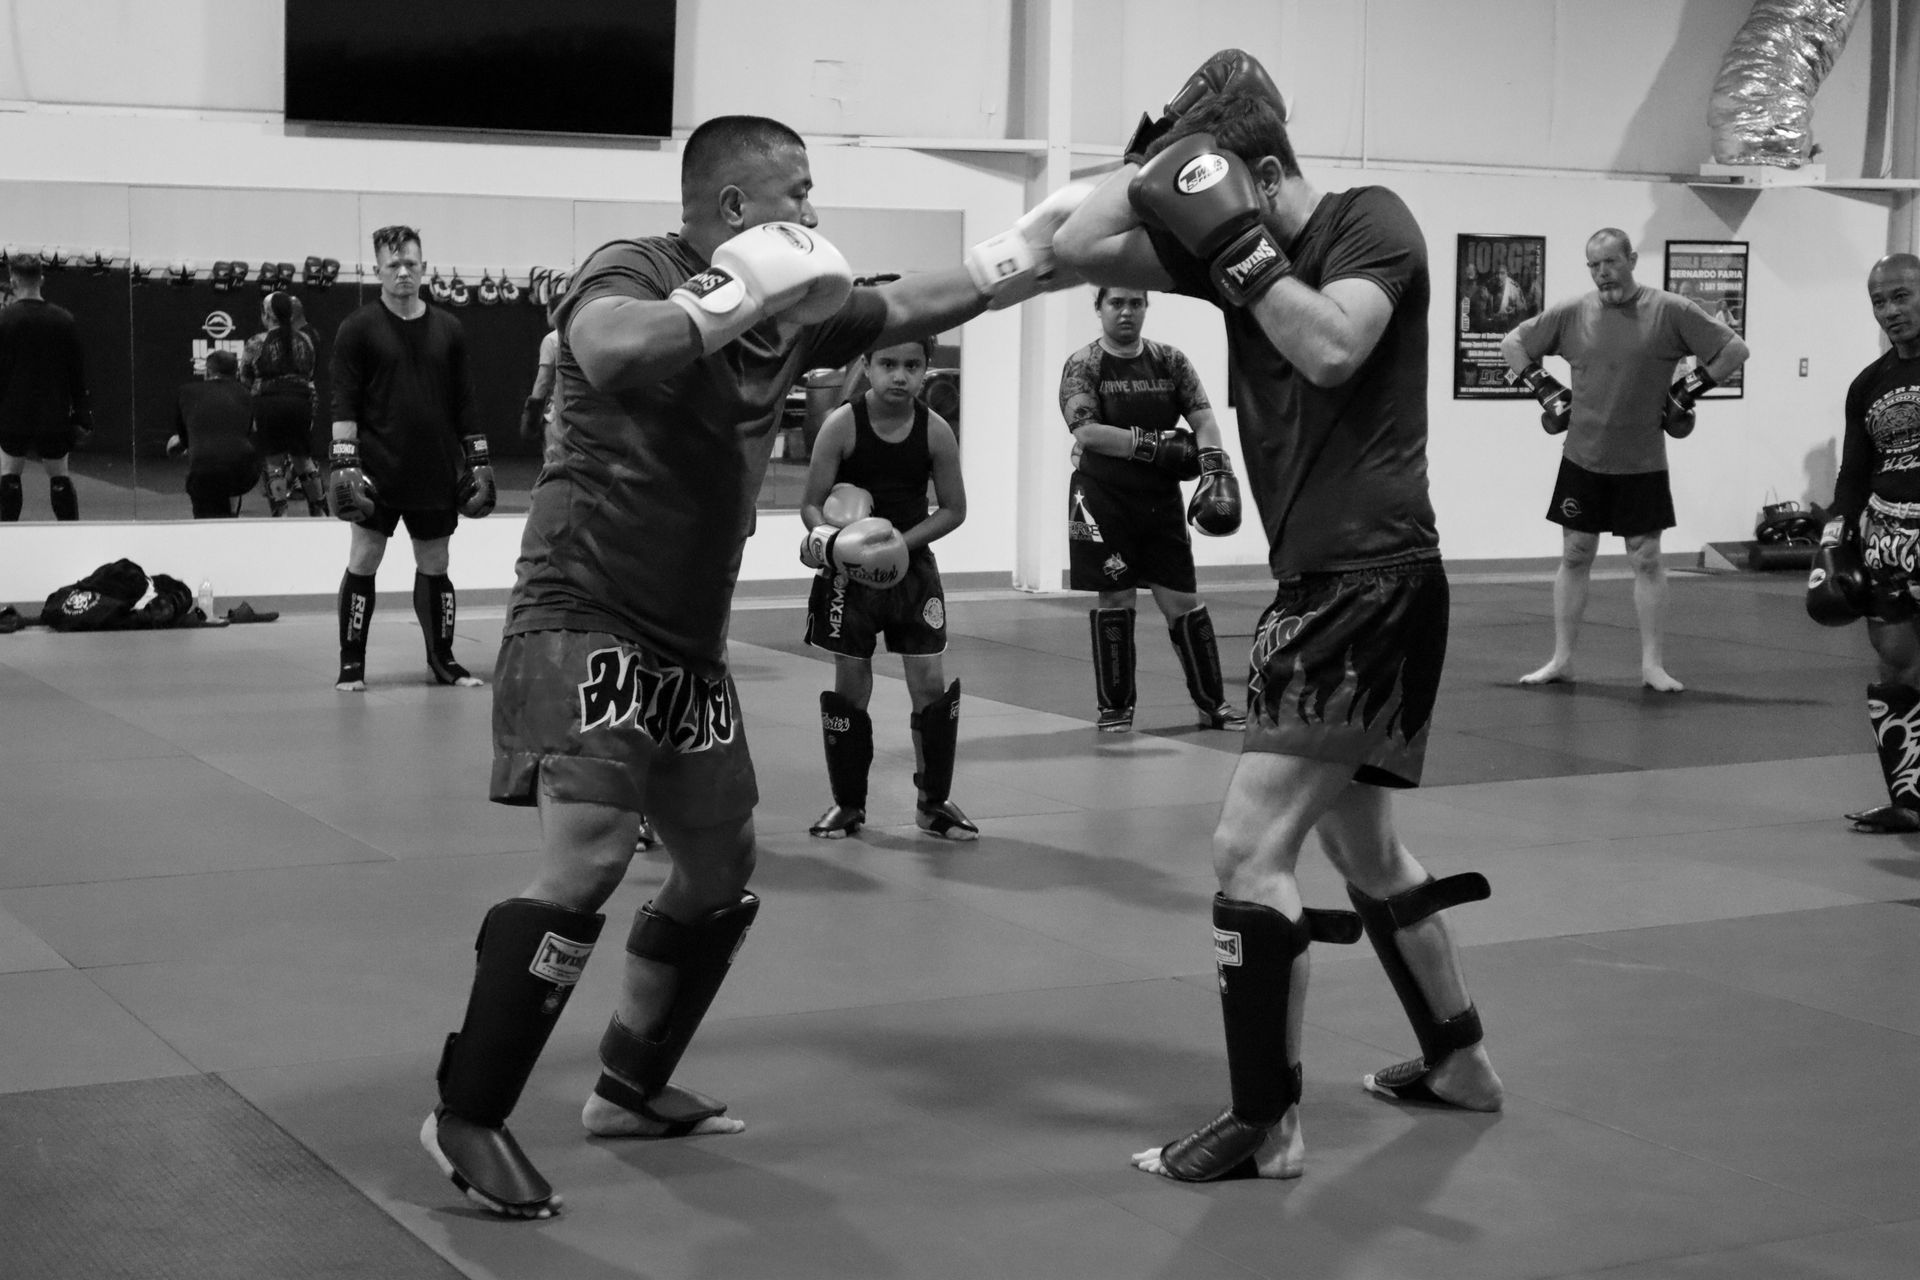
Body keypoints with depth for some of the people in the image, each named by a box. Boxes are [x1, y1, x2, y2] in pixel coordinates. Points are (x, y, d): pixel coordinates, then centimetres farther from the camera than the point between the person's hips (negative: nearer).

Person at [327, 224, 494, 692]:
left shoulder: (448, 330, 8)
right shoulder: (358, 329, -2)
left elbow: (464, 405, 12)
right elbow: (344, 403, -6)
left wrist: (478, 461, 9)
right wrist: (344, 462, -14)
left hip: (435, 473, 3)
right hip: (378, 471, -3)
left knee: (434, 563, 9)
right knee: (364, 559, -2)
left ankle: (442, 658, 20)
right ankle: (351, 663, 6)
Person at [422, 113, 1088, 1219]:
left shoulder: (794, 310, 8)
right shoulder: (633, 271, -13)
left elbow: (911, 309, 20)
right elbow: (613, 355, -36)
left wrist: (1029, 255, 13)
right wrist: (738, 296, -28)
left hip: (689, 638, 9)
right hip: (585, 618, -9)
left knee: (723, 871, 15)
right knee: (589, 861, -20)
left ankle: (631, 1088, 30)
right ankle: (468, 1118, -9)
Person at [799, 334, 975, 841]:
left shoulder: (935, 431, -8)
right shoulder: (842, 424, -12)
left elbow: (954, 509, -1)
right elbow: (811, 503, -7)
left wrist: (902, 541, -15)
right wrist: (830, 535, -28)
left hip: (912, 565, 1)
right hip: (850, 570, -1)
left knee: (931, 680, -2)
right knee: (850, 681, 5)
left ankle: (934, 801, 12)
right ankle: (848, 803, 19)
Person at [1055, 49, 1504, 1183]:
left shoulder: (1371, 222, -8)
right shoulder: (1236, 247, 10)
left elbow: (1332, 349, -25)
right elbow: (1077, 247, 6)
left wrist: (1235, 241, -21)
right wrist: (1163, 160, 0)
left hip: (1374, 579, -9)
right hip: (1323, 579, 9)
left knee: (1250, 846, -12)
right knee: (1363, 844, 21)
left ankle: (1267, 1126, -3)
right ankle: (1460, 1061, 37)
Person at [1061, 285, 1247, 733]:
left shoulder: (1170, 361, 6)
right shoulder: (1083, 365, -4)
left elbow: (1202, 416, 0)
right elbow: (1087, 431, -17)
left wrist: (1212, 461, -20)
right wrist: (1156, 445, -21)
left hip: (1160, 499, 3)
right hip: (1104, 499, -3)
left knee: (1182, 600, 3)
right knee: (1114, 599, 1)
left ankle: (1213, 704, 12)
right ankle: (1114, 707, 13)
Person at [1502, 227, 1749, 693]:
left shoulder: (1670, 311, -7)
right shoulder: (1571, 314, -1)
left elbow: (1735, 349, -3)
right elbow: (1512, 344, 11)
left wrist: (1687, 390, -6)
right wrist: (1545, 389, 2)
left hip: (1643, 464, -2)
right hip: (1583, 458, 2)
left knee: (1647, 560, 3)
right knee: (1574, 556, 6)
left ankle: (1653, 664, 10)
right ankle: (1561, 660, 13)